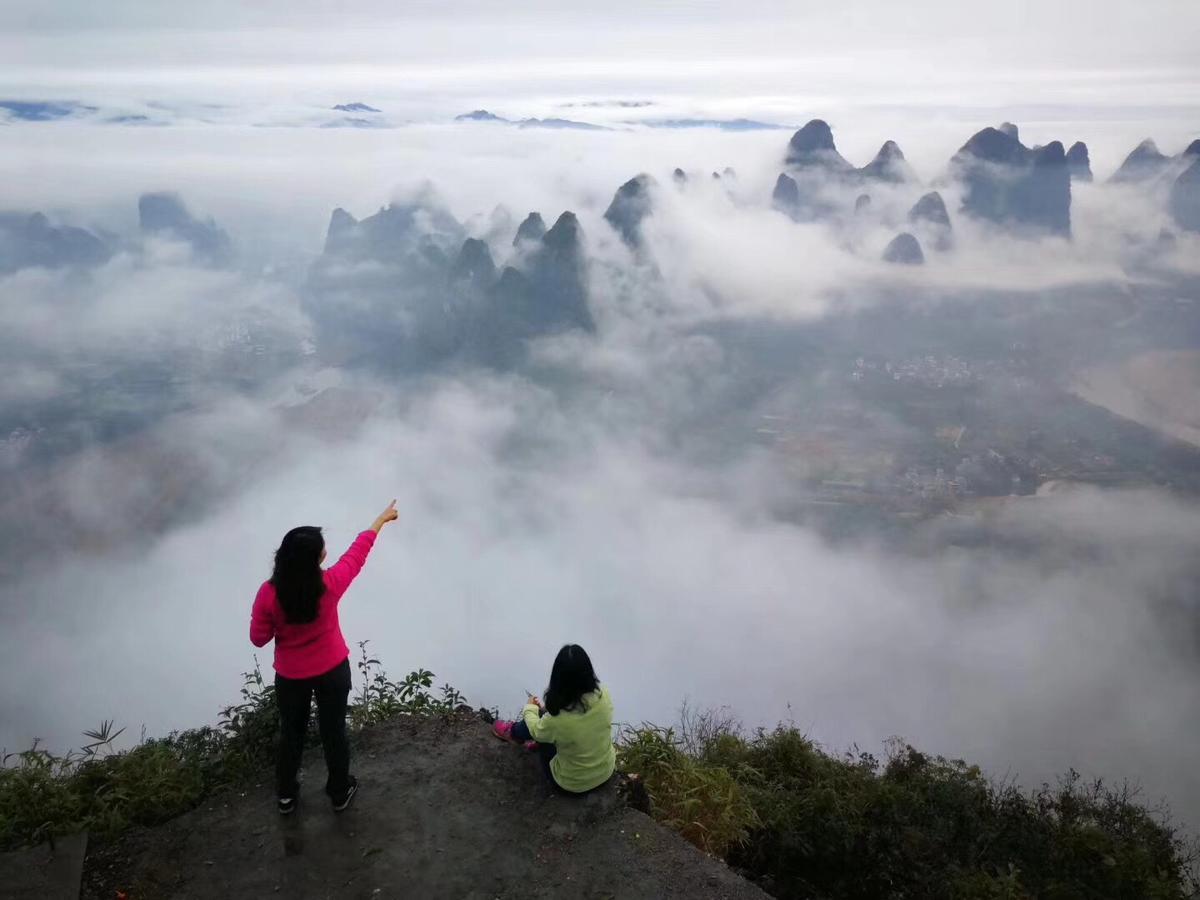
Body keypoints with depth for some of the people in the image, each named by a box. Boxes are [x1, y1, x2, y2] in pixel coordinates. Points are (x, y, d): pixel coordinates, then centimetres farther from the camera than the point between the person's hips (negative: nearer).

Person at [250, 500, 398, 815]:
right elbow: (358, 551, -9)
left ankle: (286, 795, 43)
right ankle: (340, 792, 40)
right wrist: (382, 519, 6)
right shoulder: (330, 584, -26)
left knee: (291, 733, 24)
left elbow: (259, 638, -11)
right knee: (333, 731, 20)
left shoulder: (269, 594, -25)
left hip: (291, 677, 1)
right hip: (332, 671, 0)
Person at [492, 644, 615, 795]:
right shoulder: (603, 695, -22)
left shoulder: (556, 718, -34)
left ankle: (513, 733, 46)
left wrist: (530, 708, 12)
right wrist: (548, 708, 13)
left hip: (572, 784, -4)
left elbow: (536, 730, -8)